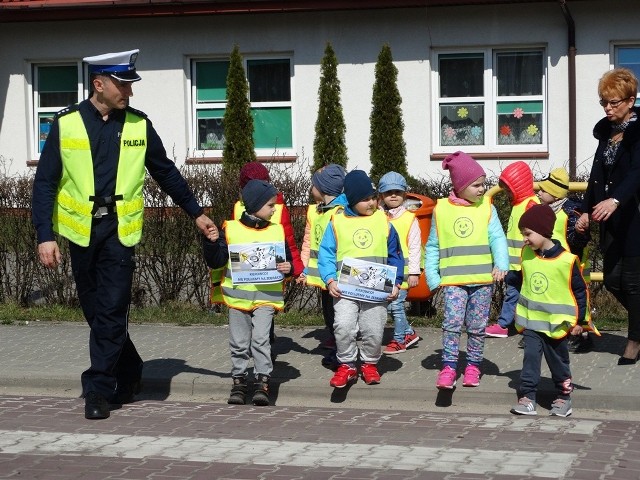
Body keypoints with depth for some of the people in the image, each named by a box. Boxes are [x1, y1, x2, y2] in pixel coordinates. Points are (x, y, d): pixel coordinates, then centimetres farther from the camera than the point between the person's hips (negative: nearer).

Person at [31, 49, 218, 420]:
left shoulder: (139, 125, 3)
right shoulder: (66, 124, -1)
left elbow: (167, 173, 15)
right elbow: (45, 182, -1)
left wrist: (196, 213, 17)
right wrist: (46, 235, -8)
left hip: (119, 230, -1)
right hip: (81, 230, 1)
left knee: (111, 312, -7)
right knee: (96, 311, 10)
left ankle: (99, 390, 0)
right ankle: (128, 373, 29)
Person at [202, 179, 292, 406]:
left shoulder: (276, 231, 5)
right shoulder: (231, 230, -2)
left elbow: (287, 261, 13)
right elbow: (215, 261, -1)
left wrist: (288, 268, -9)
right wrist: (211, 241, -16)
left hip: (266, 296, 0)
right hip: (237, 296, 0)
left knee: (260, 339, -10)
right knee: (239, 342, 7)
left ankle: (262, 381, -4)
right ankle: (239, 380, 17)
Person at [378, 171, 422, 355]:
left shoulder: (410, 219, -4)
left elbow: (415, 247, -5)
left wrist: (414, 272, -9)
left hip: (401, 272, -5)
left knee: (396, 306, -3)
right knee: (390, 307, 10)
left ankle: (399, 341, 11)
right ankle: (409, 333, 27)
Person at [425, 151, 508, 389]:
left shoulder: (486, 208, 3)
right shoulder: (442, 209, 2)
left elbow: (498, 238, -4)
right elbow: (433, 246, 7)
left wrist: (501, 264, -21)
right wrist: (432, 277, 1)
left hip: (483, 279, 1)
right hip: (453, 280, -1)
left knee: (477, 326, 8)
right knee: (452, 322, -14)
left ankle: (473, 365, 21)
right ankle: (449, 366, -7)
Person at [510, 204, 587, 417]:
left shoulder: (566, 260, -16)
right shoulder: (526, 254, -1)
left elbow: (580, 291, -8)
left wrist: (580, 321, -6)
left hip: (557, 323, -4)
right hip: (531, 320, 4)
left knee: (558, 361, 9)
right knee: (530, 358, -2)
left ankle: (564, 397, 23)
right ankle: (527, 398, -1)